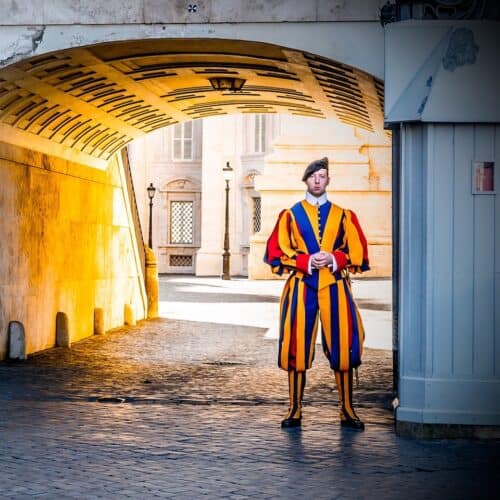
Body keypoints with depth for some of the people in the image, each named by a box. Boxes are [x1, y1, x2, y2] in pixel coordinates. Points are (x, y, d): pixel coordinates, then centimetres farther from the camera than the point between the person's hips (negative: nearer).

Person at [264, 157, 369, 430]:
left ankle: (347, 411, 6)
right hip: (301, 287, -1)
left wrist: (334, 259, -10)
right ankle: (295, 410, 7)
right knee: (297, 347, -2)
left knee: (342, 346, -2)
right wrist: (306, 261, -12)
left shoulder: (344, 216, 11)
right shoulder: (290, 215, 9)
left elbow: (358, 254, 7)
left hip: (335, 287, 1)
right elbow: (275, 253, 2)